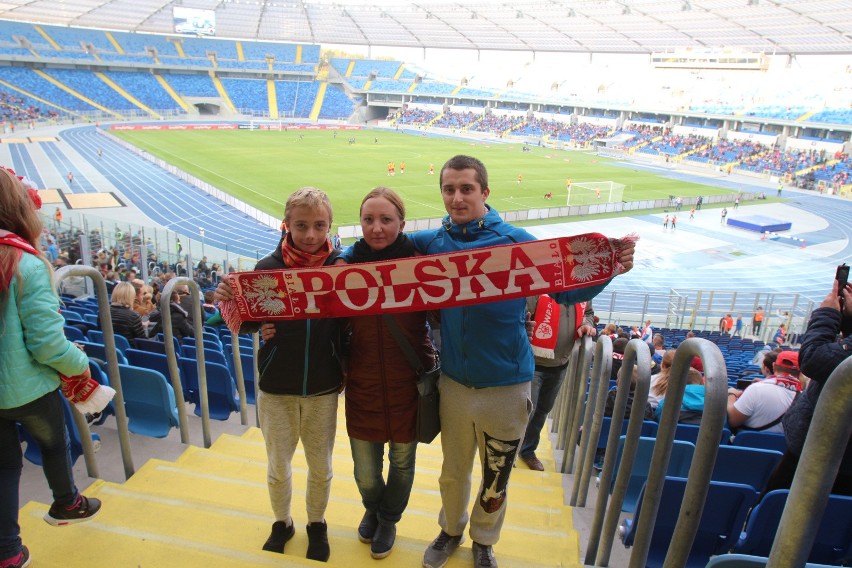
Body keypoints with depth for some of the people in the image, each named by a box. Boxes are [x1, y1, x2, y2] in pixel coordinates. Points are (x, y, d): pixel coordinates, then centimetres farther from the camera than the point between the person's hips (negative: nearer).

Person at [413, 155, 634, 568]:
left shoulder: (516, 242, -12)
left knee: (495, 480, 17)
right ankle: (450, 530, 51)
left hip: (505, 388, -2)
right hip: (453, 383, 2)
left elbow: (565, 289, -12)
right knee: (453, 473, 22)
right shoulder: (432, 243, -4)